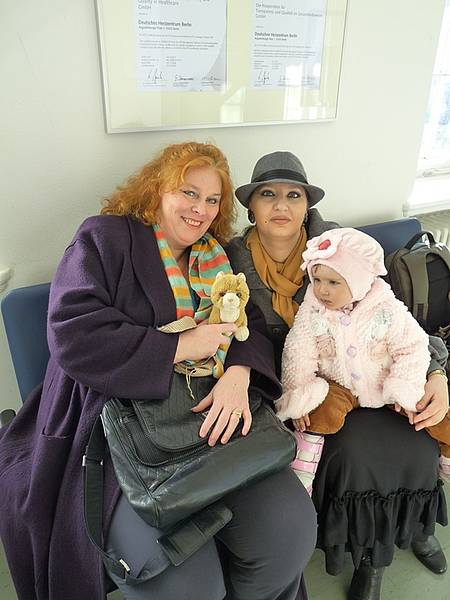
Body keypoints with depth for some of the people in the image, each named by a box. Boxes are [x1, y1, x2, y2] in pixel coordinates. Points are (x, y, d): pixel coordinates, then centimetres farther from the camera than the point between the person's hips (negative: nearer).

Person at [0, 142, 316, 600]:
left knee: (290, 530, -10)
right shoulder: (105, 239, -2)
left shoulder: (217, 257, 15)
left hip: (213, 412, 5)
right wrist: (180, 346, -14)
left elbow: (250, 326, 8)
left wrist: (238, 373, -15)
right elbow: (73, 336, -14)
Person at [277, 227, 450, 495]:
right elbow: (298, 355, -13)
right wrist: (299, 399, -19)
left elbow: (412, 348, -7)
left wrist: (405, 390, -15)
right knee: (324, 410, -32)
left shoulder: (387, 310, -15)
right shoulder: (312, 311, -14)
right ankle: (301, 478, -16)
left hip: (386, 383, 1)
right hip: (339, 386, -1)